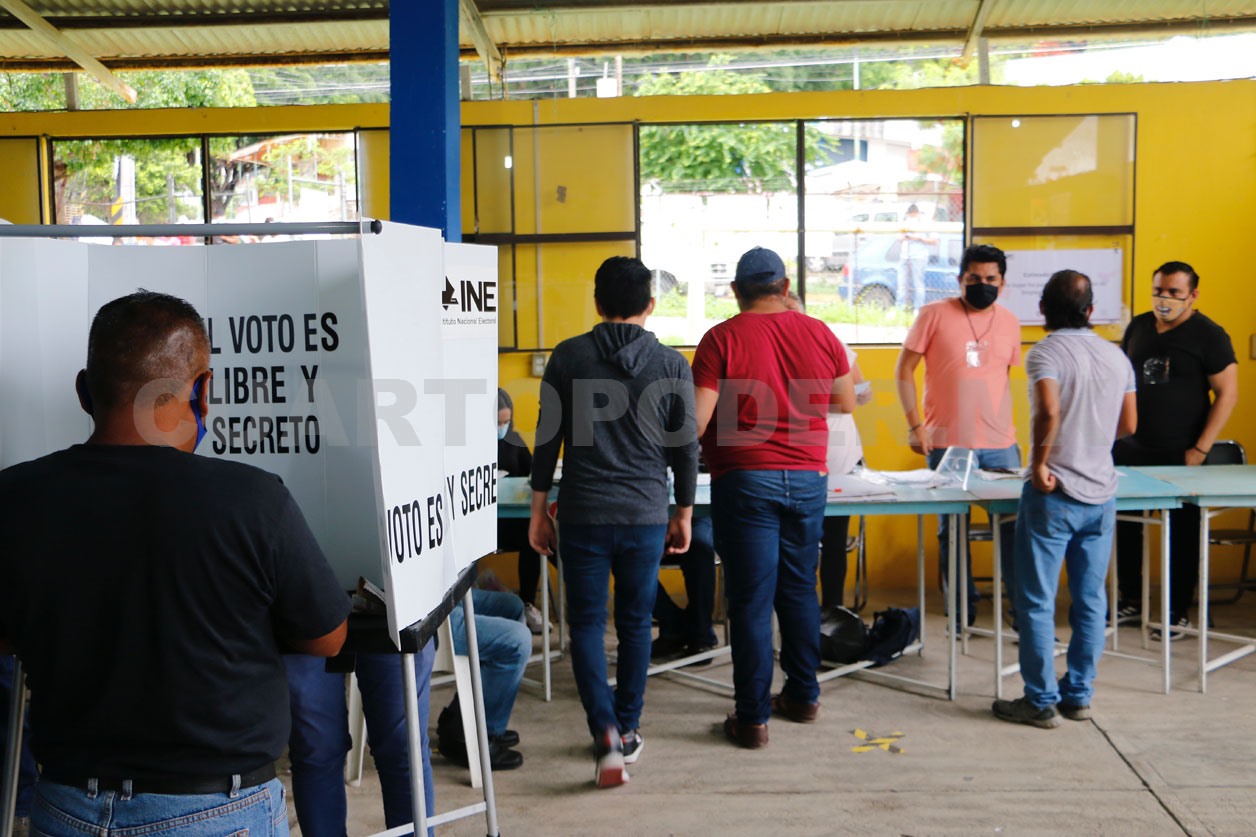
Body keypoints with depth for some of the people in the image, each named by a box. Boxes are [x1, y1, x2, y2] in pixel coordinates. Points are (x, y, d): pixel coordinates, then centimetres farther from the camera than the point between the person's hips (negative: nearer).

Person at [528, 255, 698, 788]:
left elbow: (547, 438, -1)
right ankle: (627, 732, 26)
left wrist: (538, 510, 7)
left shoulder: (568, 357, -2)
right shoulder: (672, 365, -1)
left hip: (583, 514, -1)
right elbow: (685, 447, 2)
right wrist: (684, 514, 14)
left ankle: (606, 734, -9)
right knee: (635, 625, 15)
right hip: (646, 516, 1)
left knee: (587, 624, 7)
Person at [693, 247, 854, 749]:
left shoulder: (722, 339, -8)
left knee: (751, 600, 1)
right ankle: (802, 695, 29)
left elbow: (698, 419, -13)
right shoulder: (818, 334, 4)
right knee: (799, 590, 17)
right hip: (808, 479, 4)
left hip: (745, 481, -4)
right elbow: (846, 403, 15)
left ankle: (752, 717, 6)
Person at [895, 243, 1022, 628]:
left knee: (1013, 524, 3)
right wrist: (914, 424, -8)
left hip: (1001, 444, 3)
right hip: (947, 443, -3)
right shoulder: (935, 314, -3)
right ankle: (962, 609, 21)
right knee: (952, 528, 7)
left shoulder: (1009, 322, 9)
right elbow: (904, 369, -1)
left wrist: (1007, 425, 12)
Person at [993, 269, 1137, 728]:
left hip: (1054, 495, -6)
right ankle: (1079, 695, 22)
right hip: (1102, 493, 6)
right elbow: (1128, 425, 13)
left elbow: (1049, 411, -29)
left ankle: (1041, 701, 10)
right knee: (1090, 601, 13)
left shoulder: (1046, 352, -12)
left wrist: (1039, 463, -18)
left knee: (1037, 603, 3)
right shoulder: (1116, 356, 6)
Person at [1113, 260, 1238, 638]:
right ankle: (1130, 600, 26)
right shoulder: (1138, 327, 8)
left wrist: (1200, 450, -13)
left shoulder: (1208, 335, -7)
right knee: (1124, 524, 9)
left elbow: (1227, 394, -8)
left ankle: (1178, 612, 17)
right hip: (1131, 450, 5)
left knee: (1183, 533, 5)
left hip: (1179, 454, -5)